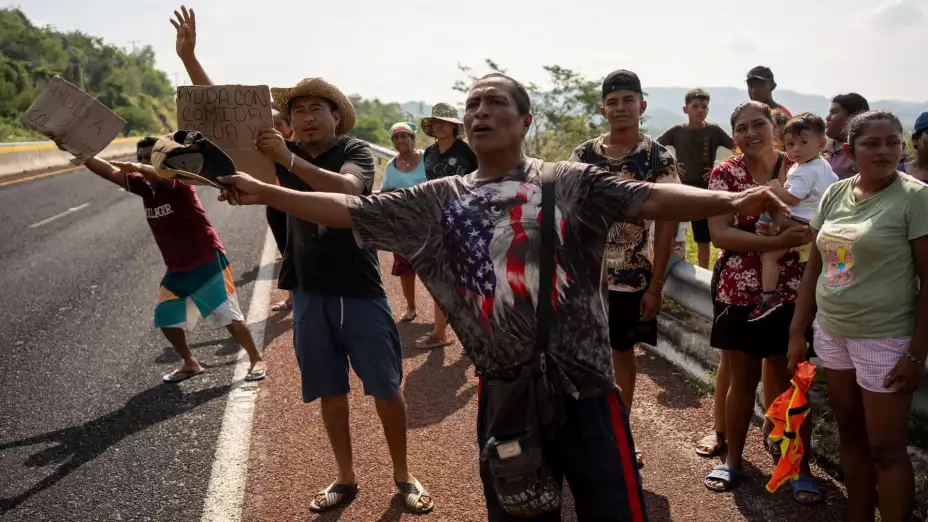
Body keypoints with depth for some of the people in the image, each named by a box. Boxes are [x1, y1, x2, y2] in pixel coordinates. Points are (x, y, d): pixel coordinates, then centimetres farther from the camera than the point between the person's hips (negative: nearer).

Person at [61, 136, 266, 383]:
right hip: (177, 269, 7)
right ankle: (190, 363, 30)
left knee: (228, 316, -3)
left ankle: (257, 360, 12)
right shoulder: (143, 185, 4)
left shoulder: (178, 181, -16)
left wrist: (136, 168, -57)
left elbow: (164, 175, -39)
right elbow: (110, 171, -5)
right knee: (166, 318, 11)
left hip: (208, 263, -7)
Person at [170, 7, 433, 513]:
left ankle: (403, 476, 23)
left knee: (385, 389, 5)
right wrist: (188, 55, -1)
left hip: (360, 292, -3)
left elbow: (346, 190, -29)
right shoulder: (286, 151, 6)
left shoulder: (356, 152, -6)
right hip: (309, 293, 4)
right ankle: (346, 479, 28)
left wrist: (287, 160, -33)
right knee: (330, 392, 13)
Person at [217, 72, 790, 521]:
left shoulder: (570, 182, -1)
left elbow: (650, 199, -12)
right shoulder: (442, 199, 6)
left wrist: (729, 201, -28)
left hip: (583, 388, -2)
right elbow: (351, 209, 7)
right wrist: (265, 192, 3)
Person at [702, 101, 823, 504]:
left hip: (789, 292, 0)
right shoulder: (724, 174, -3)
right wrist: (776, 241, -25)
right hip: (737, 292, 0)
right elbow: (719, 234, -14)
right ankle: (733, 459, 27)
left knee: (790, 380, 7)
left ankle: (800, 467, 21)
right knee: (742, 378, 11)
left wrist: (791, 224, -17)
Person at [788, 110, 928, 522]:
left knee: (886, 448, 2)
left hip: (884, 339, -5)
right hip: (831, 332, 5)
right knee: (850, 433, 16)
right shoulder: (835, 193, 6)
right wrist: (797, 331, 9)